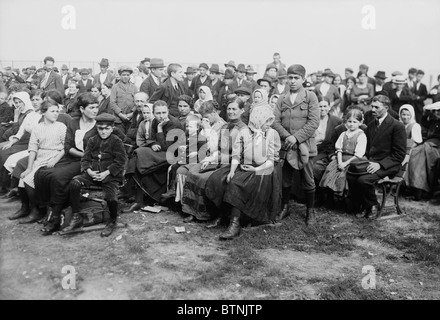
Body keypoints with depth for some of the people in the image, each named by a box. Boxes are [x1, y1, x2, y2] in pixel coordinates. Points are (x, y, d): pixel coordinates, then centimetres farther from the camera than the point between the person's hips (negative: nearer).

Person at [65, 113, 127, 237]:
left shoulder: (116, 142, -1)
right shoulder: (92, 141, 13)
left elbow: (120, 162, -6)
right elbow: (85, 159, 11)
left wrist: (106, 173, -16)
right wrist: (89, 170, -9)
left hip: (110, 175, -4)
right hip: (92, 173, 4)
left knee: (110, 197, -27)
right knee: (74, 183, -21)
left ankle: (113, 221, 7)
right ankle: (76, 217, -8)